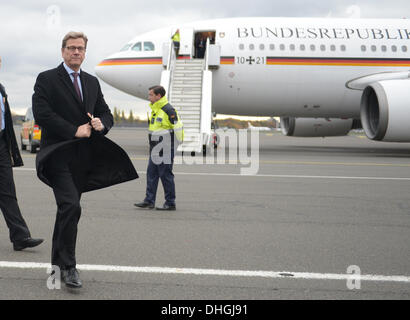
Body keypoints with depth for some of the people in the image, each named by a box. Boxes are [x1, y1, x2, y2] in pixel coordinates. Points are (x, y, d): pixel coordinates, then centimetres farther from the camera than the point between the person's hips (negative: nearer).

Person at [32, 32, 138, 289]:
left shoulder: (92, 82, 17)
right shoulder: (47, 79, -2)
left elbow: (106, 113, 18)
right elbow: (42, 114, -13)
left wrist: (101, 123, -6)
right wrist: (74, 130, -16)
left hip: (83, 157, 6)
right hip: (59, 155, -6)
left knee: (67, 210, 13)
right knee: (71, 206, -19)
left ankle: (58, 262, 26)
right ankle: (68, 265, -11)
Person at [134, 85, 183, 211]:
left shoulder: (168, 110, -14)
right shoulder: (154, 109, 14)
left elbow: (177, 129, -15)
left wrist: (171, 147, -15)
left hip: (165, 149, -9)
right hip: (155, 149, 9)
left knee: (166, 175, -3)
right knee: (151, 174, 9)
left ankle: (170, 203, 6)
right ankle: (149, 201, 15)